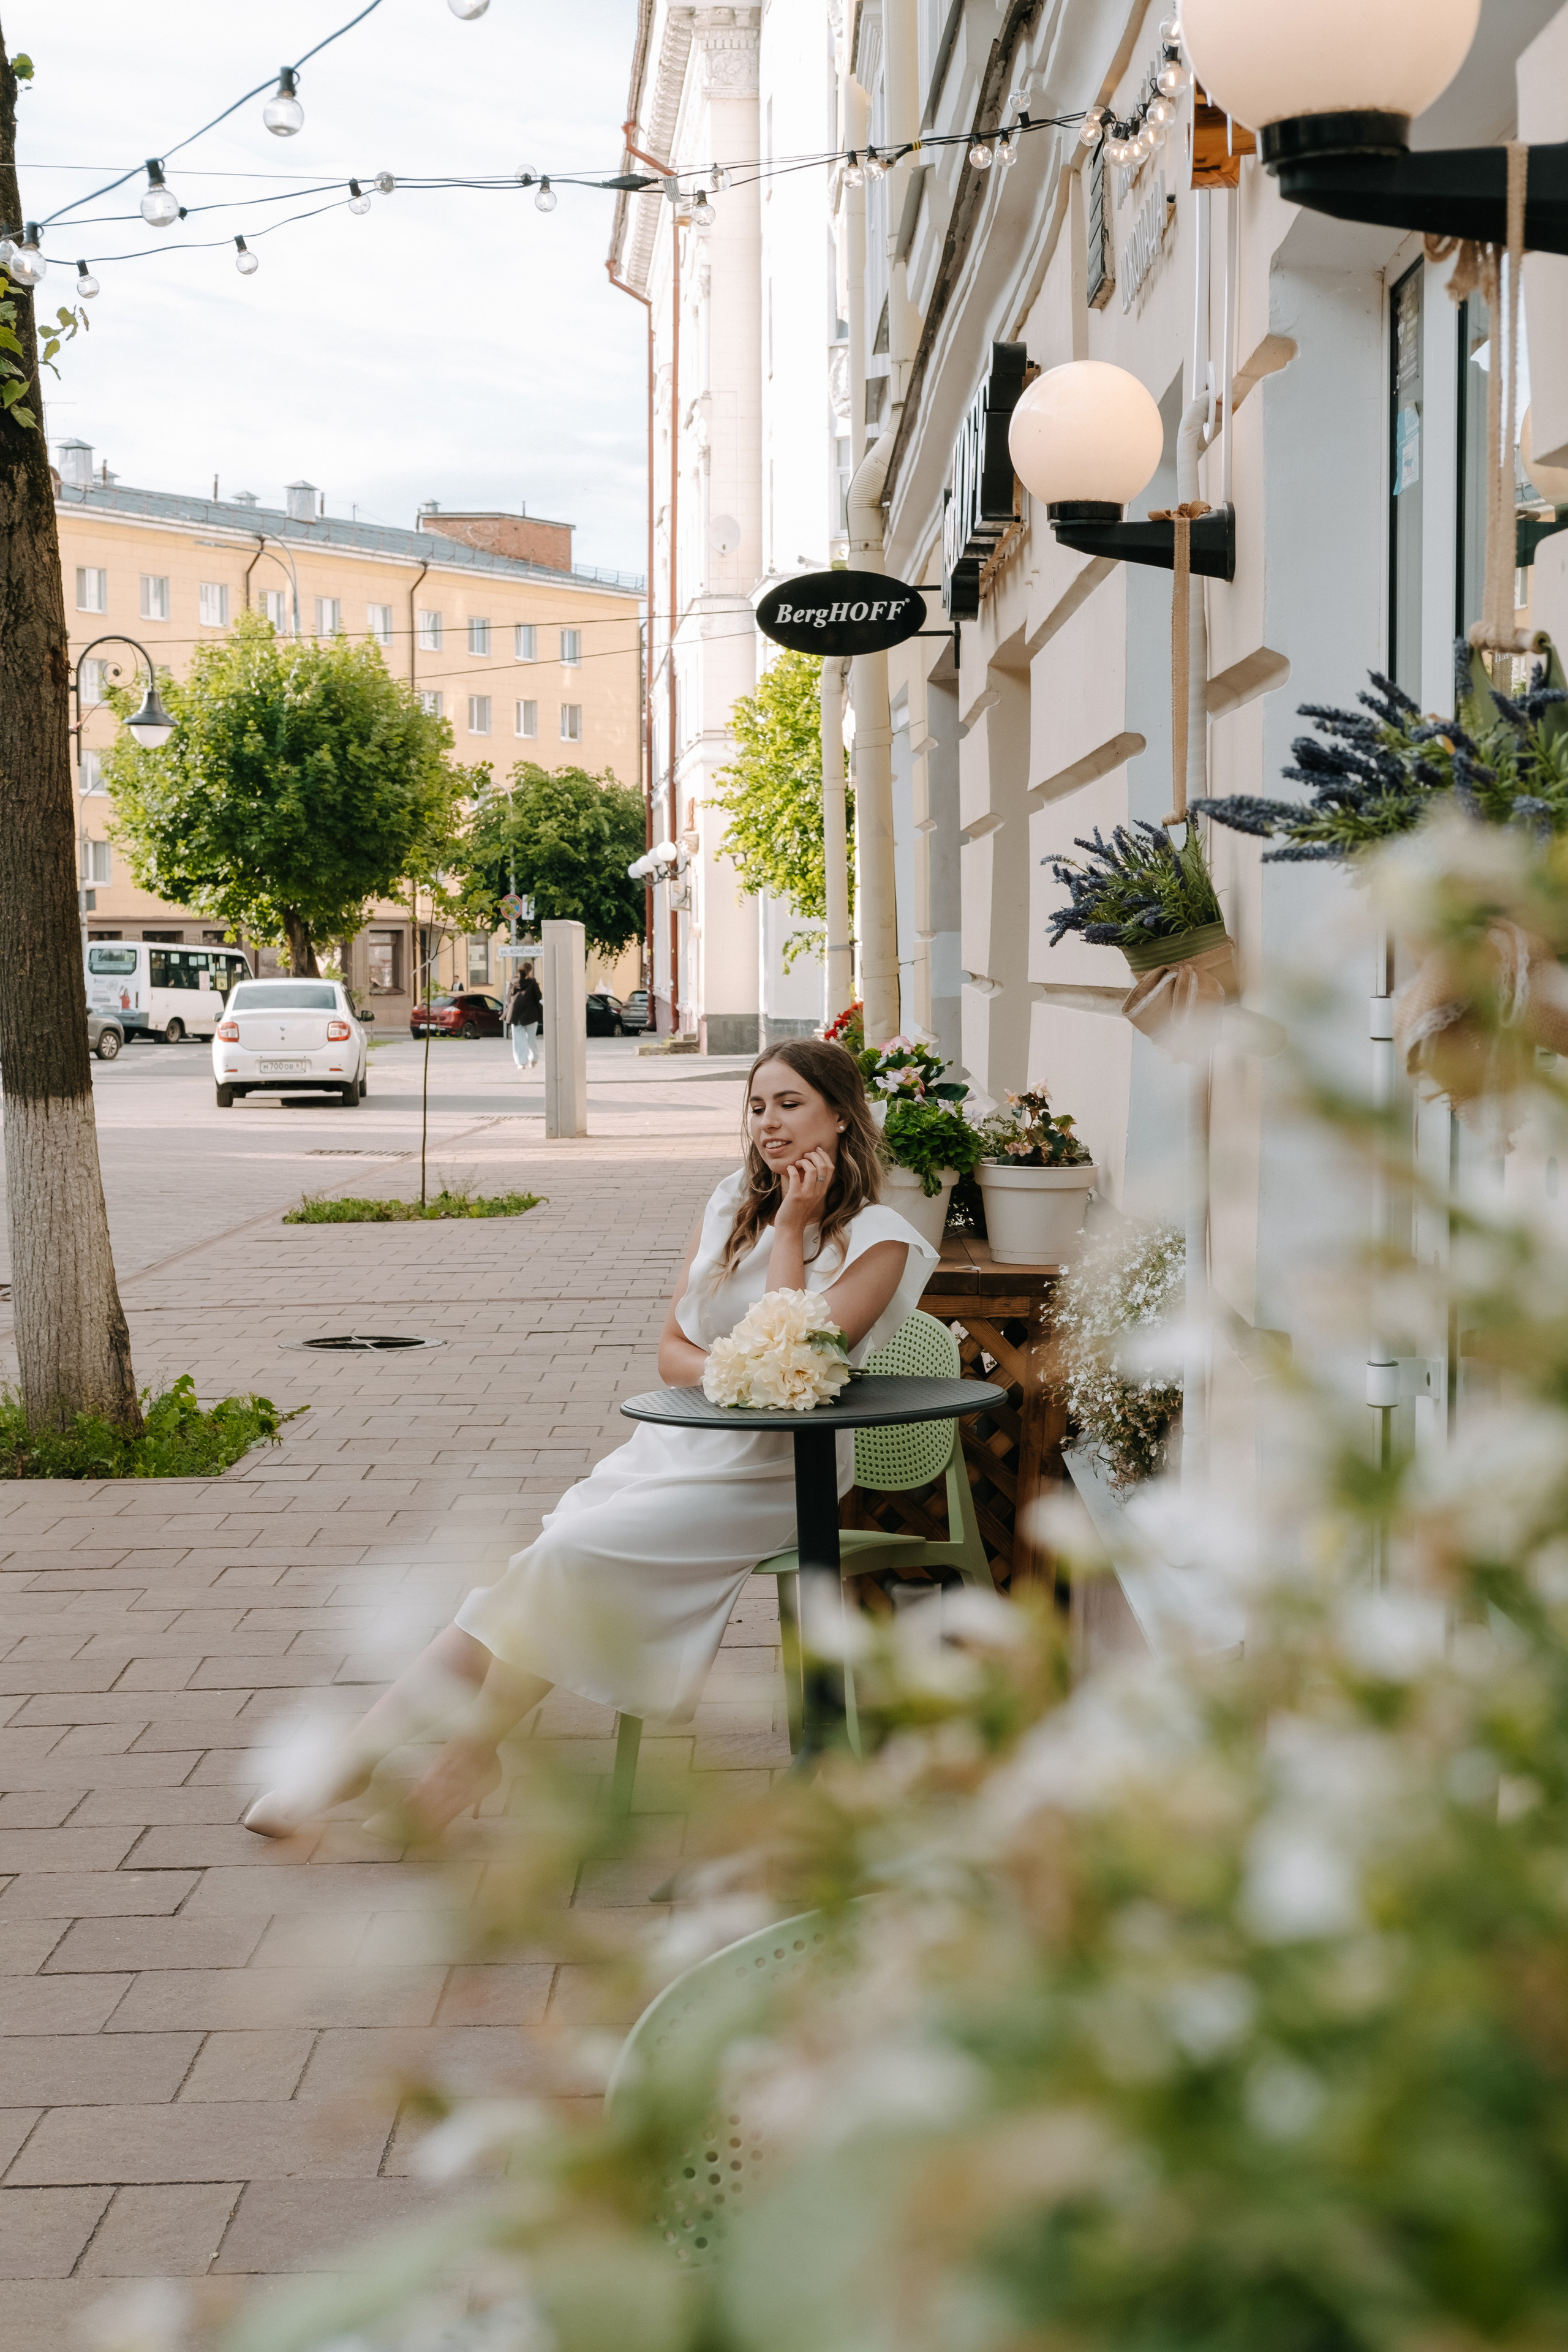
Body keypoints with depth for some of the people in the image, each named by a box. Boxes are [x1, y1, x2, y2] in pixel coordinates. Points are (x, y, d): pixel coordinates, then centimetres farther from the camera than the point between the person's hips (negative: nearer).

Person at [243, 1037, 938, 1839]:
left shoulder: (879, 1239, -4)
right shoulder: (732, 1203, 13)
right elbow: (671, 1350, 11)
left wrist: (791, 1228, -11)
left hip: (766, 1472, -5)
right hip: (672, 1442, 5)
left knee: (571, 1555, -25)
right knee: (520, 1581, -13)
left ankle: (470, 1755, -8)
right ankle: (347, 1771, -15)